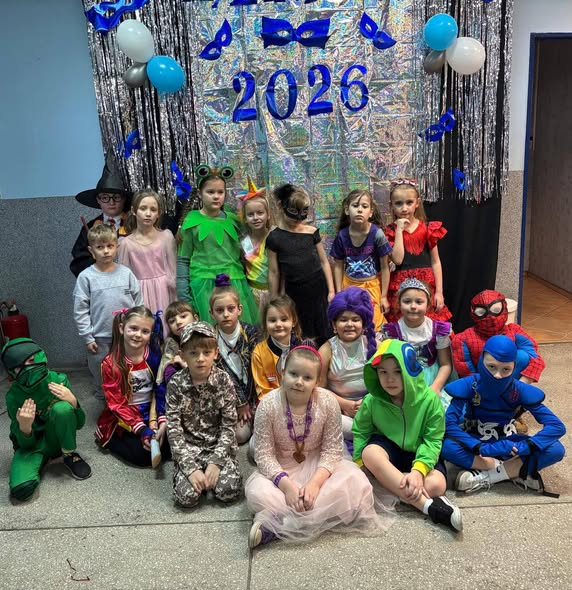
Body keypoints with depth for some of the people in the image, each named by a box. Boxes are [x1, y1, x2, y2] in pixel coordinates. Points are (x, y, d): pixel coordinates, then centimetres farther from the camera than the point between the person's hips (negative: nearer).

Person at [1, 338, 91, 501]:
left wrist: (73, 401, -30)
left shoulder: (58, 380, -15)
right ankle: (40, 462, 4)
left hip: (57, 439, 1)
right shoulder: (13, 396, -16)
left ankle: (70, 456, -7)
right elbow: (26, 444, -12)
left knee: (62, 407, -31)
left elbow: (79, 423, -10)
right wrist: (24, 427, -35)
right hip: (33, 444, -1)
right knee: (21, 489, -30)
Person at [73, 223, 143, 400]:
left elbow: (138, 303, 5)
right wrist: (87, 337, -6)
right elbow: (80, 310, -4)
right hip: (100, 339, -1)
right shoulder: (86, 277, -6)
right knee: (102, 380, 13)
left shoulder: (126, 273, -1)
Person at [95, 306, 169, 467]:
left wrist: (163, 422, -19)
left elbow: (162, 390, -5)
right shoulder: (110, 364, -13)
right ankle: (110, 440, 8)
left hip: (152, 413, 3)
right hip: (123, 418, -3)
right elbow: (117, 403, -14)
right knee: (143, 455, -19)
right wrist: (141, 430, -24)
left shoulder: (155, 355, -5)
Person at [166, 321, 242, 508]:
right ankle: (198, 474, 11)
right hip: (189, 447, 0)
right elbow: (174, 429, -11)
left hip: (219, 445, 0)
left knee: (229, 491, -19)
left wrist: (216, 461, -17)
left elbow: (229, 425, -8)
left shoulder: (223, 380, -9)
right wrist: (191, 468, -19)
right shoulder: (176, 384, -10)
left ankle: (214, 470, 12)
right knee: (186, 496, -20)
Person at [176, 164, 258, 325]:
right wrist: (184, 296, -4)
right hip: (204, 285, -3)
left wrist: (246, 286, 10)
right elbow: (182, 261, 0)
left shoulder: (233, 220, 8)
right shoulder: (191, 222, -1)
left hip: (235, 284, 3)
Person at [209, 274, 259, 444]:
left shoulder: (250, 332, -9)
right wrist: (240, 403, -13)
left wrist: (248, 403, -14)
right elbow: (223, 375, -11)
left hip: (251, 393, 0)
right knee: (238, 434, -15)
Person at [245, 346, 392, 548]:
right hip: (281, 470, -1)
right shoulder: (268, 405, -18)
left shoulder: (328, 402, -16)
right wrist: (286, 485, -29)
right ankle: (324, 515, -22)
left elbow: (332, 449, -12)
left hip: (318, 465, 2)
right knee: (257, 493, -32)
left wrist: (315, 482, -27)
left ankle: (276, 525, -29)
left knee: (356, 481, -28)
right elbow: (264, 454, -16)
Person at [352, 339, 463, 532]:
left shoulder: (429, 399, -17)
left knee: (436, 484, -32)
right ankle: (425, 503, -34)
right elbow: (360, 432, 0)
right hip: (388, 450, 1)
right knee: (370, 452, -37)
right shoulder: (372, 401, -13)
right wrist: (360, 464, -14)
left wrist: (419, 469, -31)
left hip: (419, 453, -1)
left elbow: (433, 440, -16)